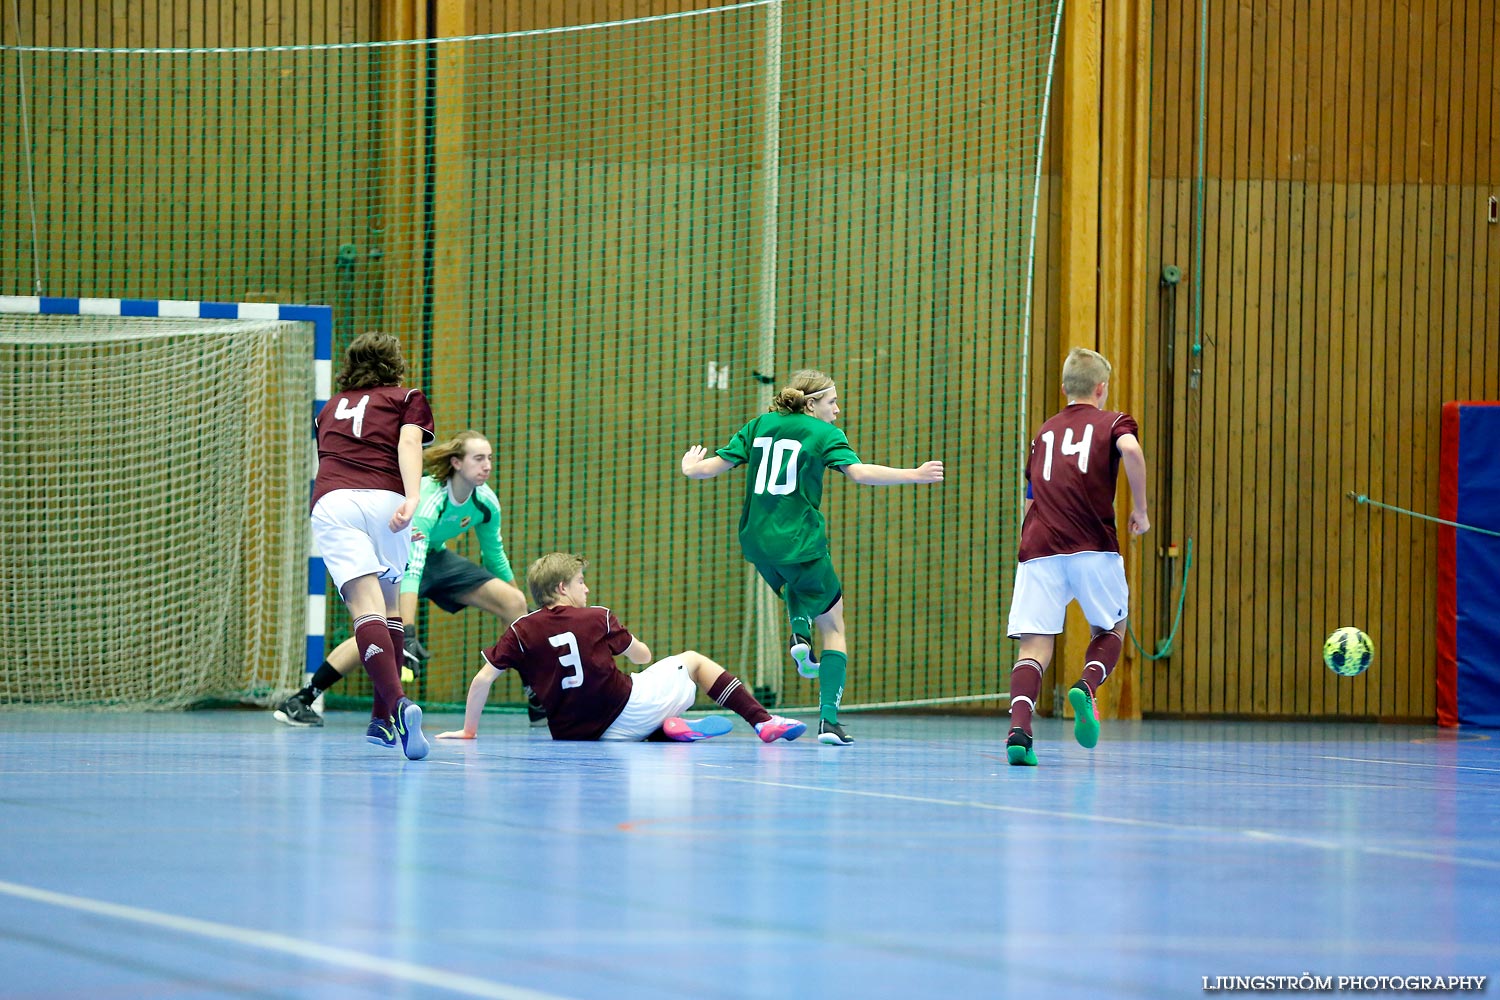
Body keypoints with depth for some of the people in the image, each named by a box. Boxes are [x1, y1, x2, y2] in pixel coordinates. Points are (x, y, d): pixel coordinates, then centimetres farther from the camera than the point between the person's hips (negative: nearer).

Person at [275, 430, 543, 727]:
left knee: (515, 602, -5)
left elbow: (495, 556, 5)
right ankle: (300, 701, -29)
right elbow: (411, 568, -44)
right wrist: (408, 635, -53)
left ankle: (539, 703, 5)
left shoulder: (486, 501, -13)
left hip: (434, 556, 7)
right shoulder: (426, 499, -36)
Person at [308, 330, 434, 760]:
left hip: (331, 500, 1)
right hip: (385, 497, -1)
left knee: (366, 607, -15)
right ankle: (384, 721, 15)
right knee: (389, 605, 18)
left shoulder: (330, 408, 32)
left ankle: (396, 703, -37)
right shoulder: (406, 398, 20)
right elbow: (409, 443, 1)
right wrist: (412, 499, -14)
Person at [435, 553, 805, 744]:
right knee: (692, 660, 20)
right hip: (627, 710, -3)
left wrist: (468, 731, 8)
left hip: (572, 731, 3)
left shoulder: (522, 630, 0)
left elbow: (483, 678, -3)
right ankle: (762, 720, 15)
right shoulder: (598, 618, -2)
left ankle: (668, 730, 4)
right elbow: (642, 656, 11)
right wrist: (637, 646, 36)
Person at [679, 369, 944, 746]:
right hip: (801, 542, -5)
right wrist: (913, 475, -15)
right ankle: (828, 718, -5)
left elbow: (711, 467, 9)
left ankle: (799, 630, 6)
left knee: (796, 585, 38)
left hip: (757, 542, 5)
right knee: (832, 626, 8)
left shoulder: (758, 426, 11)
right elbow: (860, 472, -18)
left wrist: (690, 467, 31)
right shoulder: (824, 433, -2)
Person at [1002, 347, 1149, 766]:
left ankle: (1019, 728, -25)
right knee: (1110, 630, 17)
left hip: (1038, 547, 2)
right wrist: (1140, 510, -6)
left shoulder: (1043, 433, 23)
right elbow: (1131, 449, -14)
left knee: (1035, 643, -3)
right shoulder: (1112, 422, 9)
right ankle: (1087, 688, -12)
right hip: (1093, 548, -2)